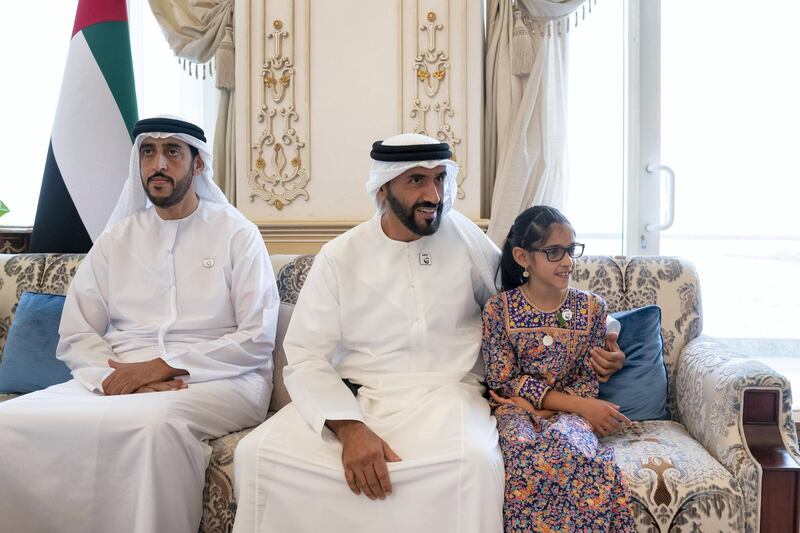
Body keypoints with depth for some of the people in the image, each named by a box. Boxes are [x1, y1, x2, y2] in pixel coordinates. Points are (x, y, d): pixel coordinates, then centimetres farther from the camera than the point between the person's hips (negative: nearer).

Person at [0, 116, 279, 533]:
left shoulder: (238, 235, 4)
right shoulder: (115, 240, 15)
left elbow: (256, 340, -4)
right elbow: (75, 337, 9)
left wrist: (164, 366, -12)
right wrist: (118, 377, -12)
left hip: (217, 380, -3)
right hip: (118, 381, 4)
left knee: (158, 419, -37)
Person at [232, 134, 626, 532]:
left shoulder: (461, 234, 5)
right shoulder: (339, 257, 0)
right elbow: (306, 358, -5)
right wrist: (349, 427, -21)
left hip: (445, 395, 0)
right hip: (355, 398, 0)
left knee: (474, 462, -33)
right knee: (257, 454, -23)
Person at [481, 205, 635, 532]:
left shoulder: (591, 308, 3)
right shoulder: (499, 309, -3)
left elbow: (588, 382, 3)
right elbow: (505, 381, -6)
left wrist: (540, 407, -15)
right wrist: (579, 406, -13)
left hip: (571, 411, 1)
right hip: (516, 410, -1)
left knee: (566, 446, -34)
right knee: (524, 451, -35)